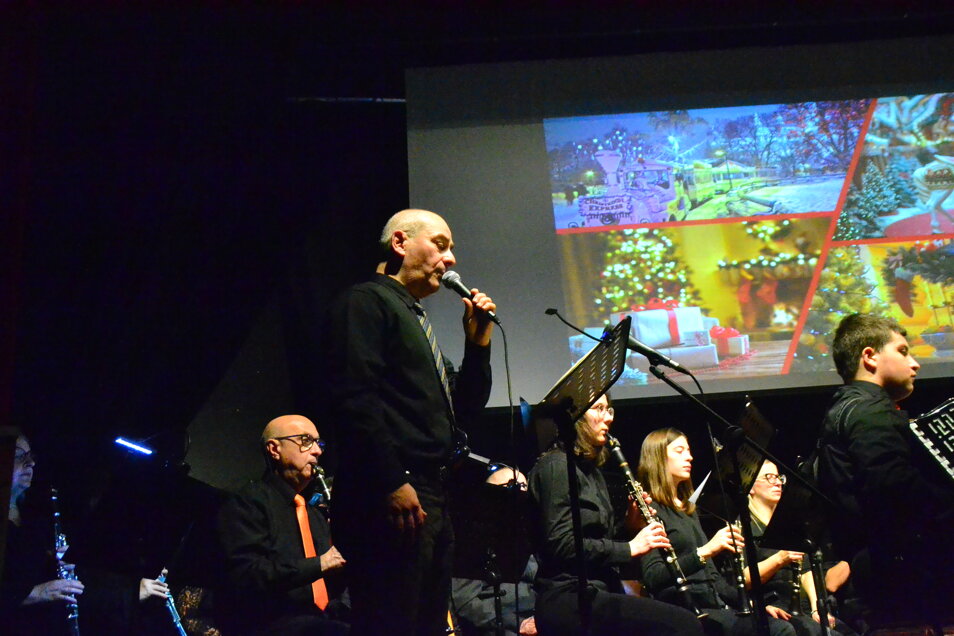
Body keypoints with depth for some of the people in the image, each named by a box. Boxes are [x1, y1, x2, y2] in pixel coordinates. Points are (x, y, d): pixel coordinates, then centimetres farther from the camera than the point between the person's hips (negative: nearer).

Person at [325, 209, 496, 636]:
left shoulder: (417, 321, 25)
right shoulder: (367, 302, -3)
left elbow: (465, 411, 25)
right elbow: (354, 397, -17)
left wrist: (478, 342, 12)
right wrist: (393, 483, -23)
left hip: (432, 500, 10)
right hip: (394, 501, -10)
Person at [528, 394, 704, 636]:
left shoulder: (591, 470, 21)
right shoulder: (555, 466, -7)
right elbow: (562, 545, -17)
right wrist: (629, 547, -14)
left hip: (596, 592, 9)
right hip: (567, 600, -9)